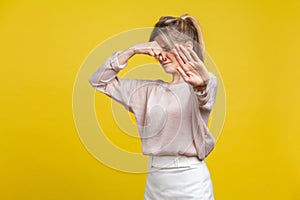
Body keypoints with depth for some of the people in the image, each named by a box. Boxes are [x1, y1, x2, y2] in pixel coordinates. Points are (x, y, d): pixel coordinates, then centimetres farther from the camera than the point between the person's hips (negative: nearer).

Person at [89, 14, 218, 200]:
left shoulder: (206, 83, -5)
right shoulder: (151, 90, 10)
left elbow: (204, 98, -29)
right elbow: (98, 81, 10)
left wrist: (202, 84, -52)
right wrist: (132, 50, -2)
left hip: (189, 184, -4)